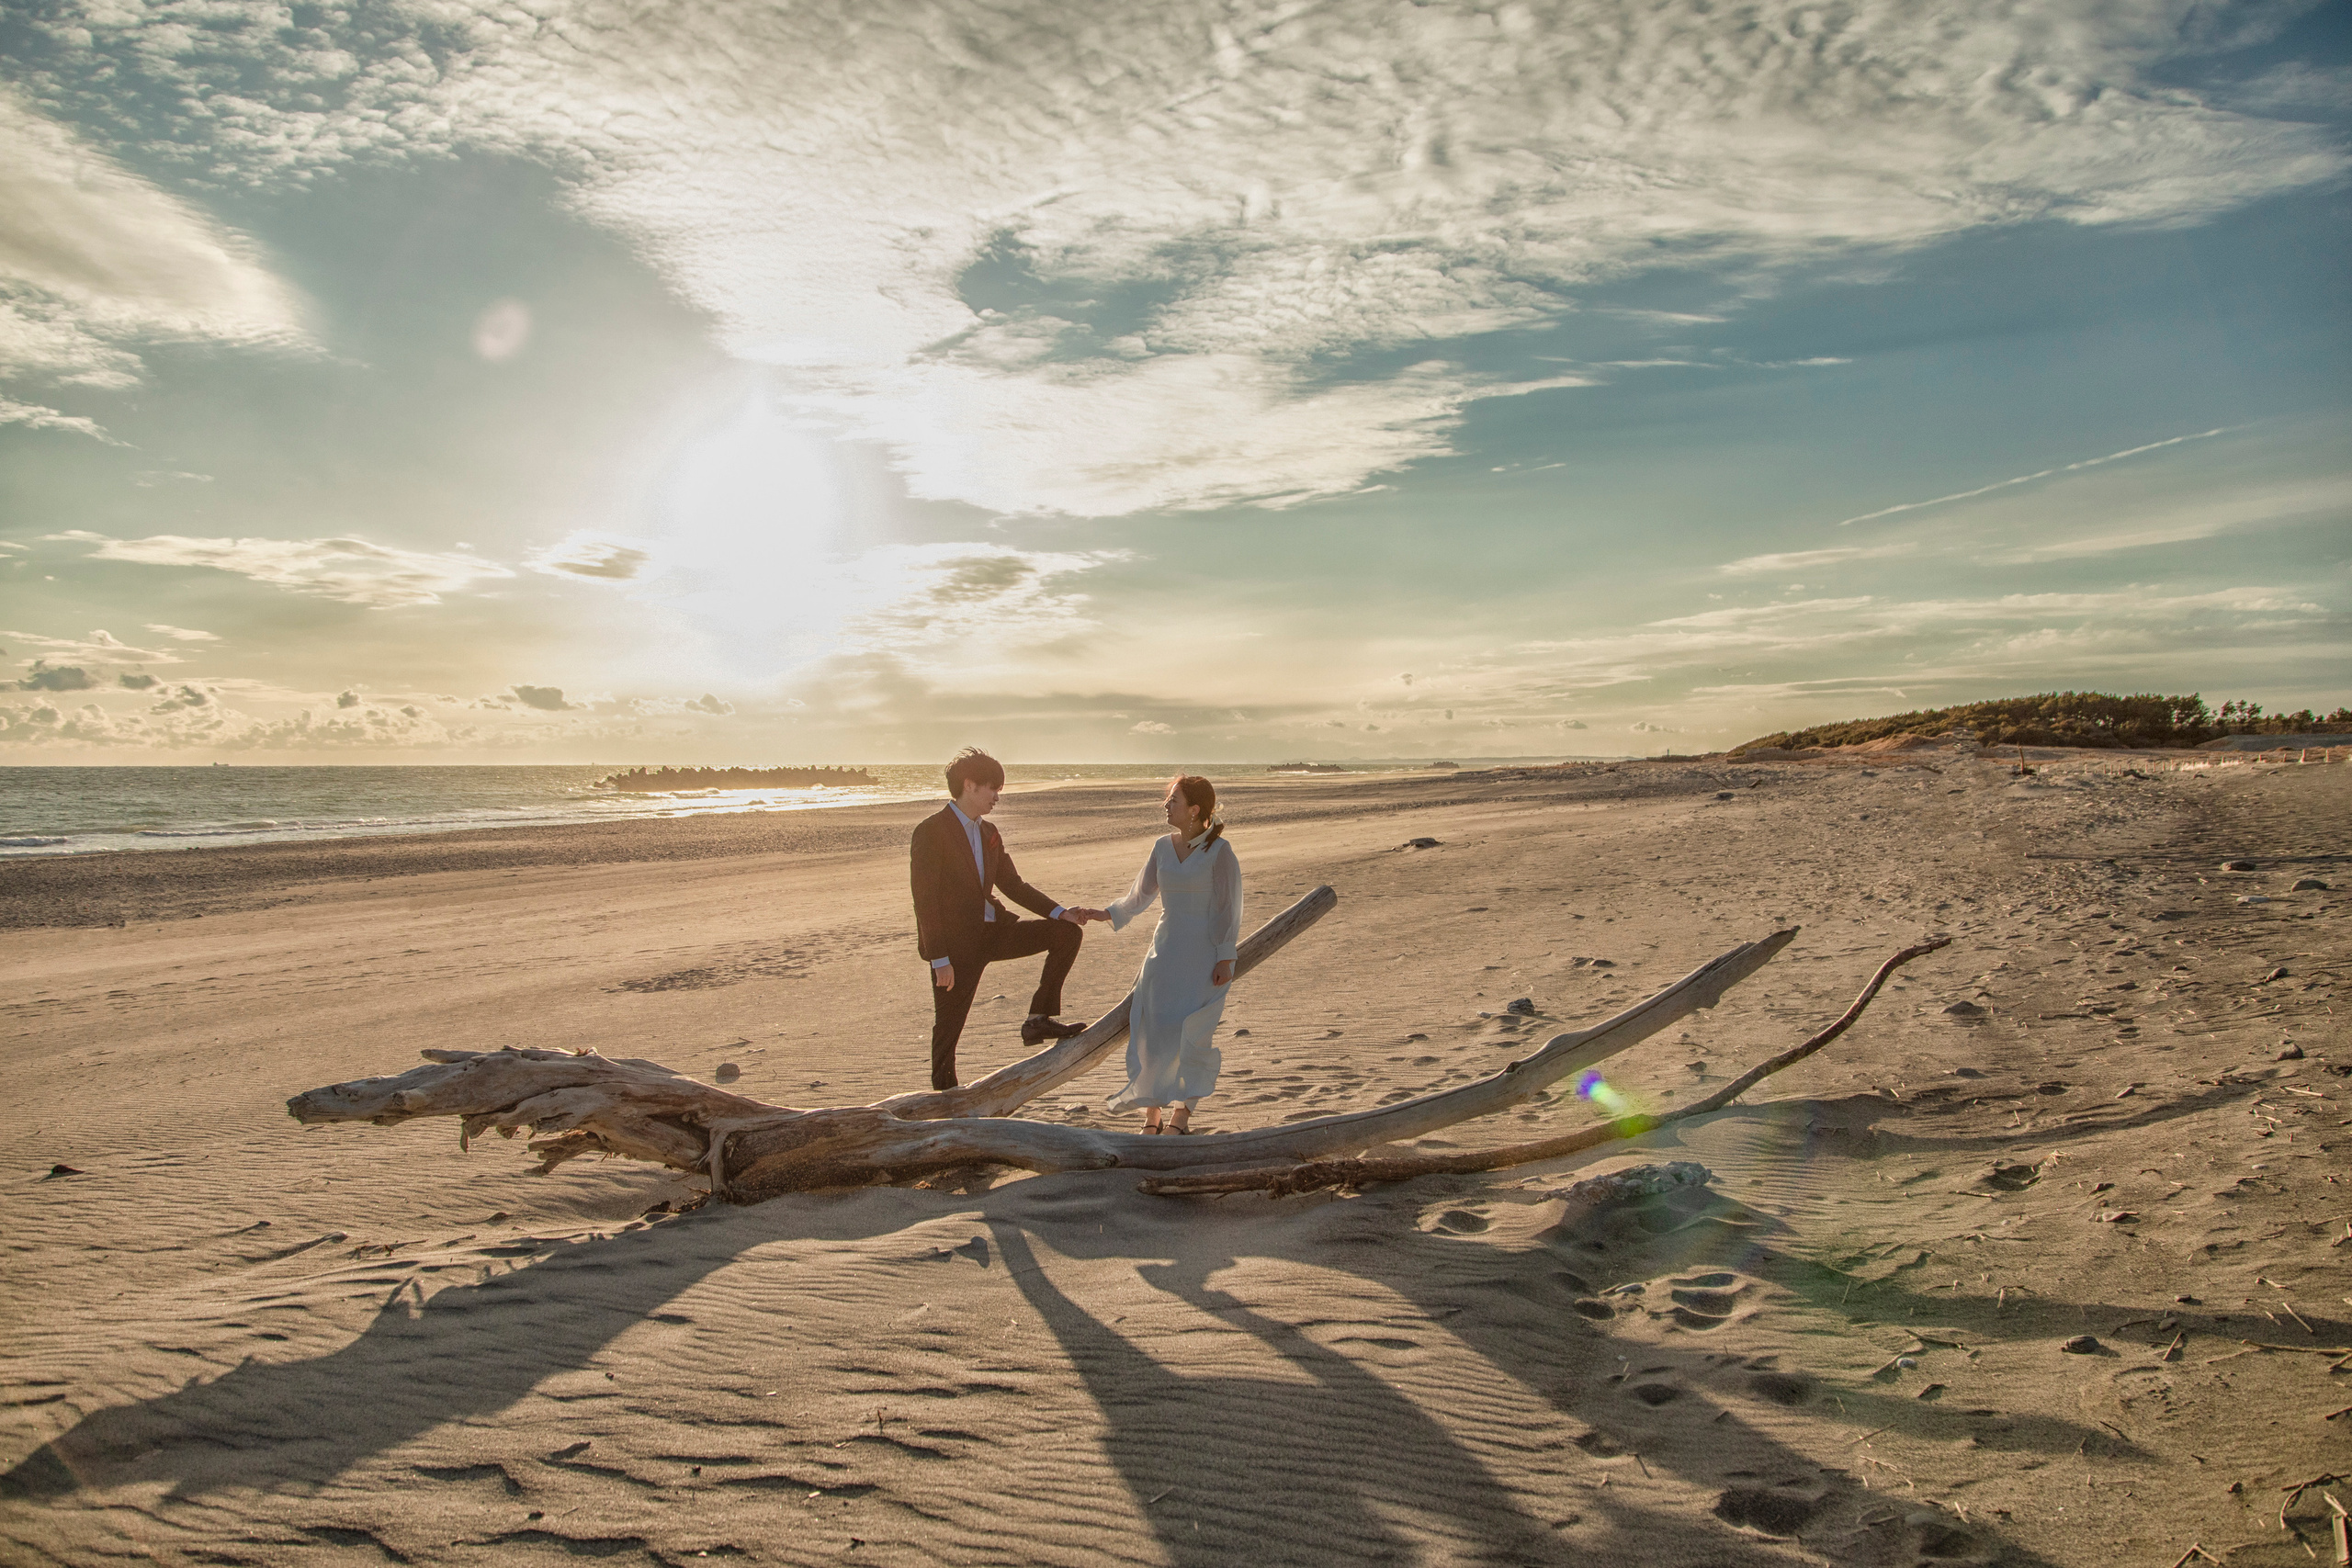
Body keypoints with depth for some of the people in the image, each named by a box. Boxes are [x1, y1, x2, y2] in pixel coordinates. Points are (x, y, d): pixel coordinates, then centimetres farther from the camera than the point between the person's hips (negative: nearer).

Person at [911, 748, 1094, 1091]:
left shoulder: (988, 832, 11)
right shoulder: (930, 832, -12)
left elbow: (1012, 884, 15)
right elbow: (924, 900, -16)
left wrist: (1060, 913, 3)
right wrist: (940, 959, -20)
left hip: (991, 931, 7)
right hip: (955, 943, -7)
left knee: (1066, 933, -3)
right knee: (948, 1028, 0)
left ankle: (1038, 1019, -1)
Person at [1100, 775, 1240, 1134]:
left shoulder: (1219, 851, -7)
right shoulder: (1162, 847, 8)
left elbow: (1229, 908, -7)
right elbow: (1140, 896, 15)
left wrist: (1225, 959, -11)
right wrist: (1102, 914, 3)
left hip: (1204, 954, -5)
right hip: (1165, 950, 5)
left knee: (1190, 1034, -9)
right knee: (1152, 1030, -3)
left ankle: (1181, 1115, 6)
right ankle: (1151, 1114, 8)